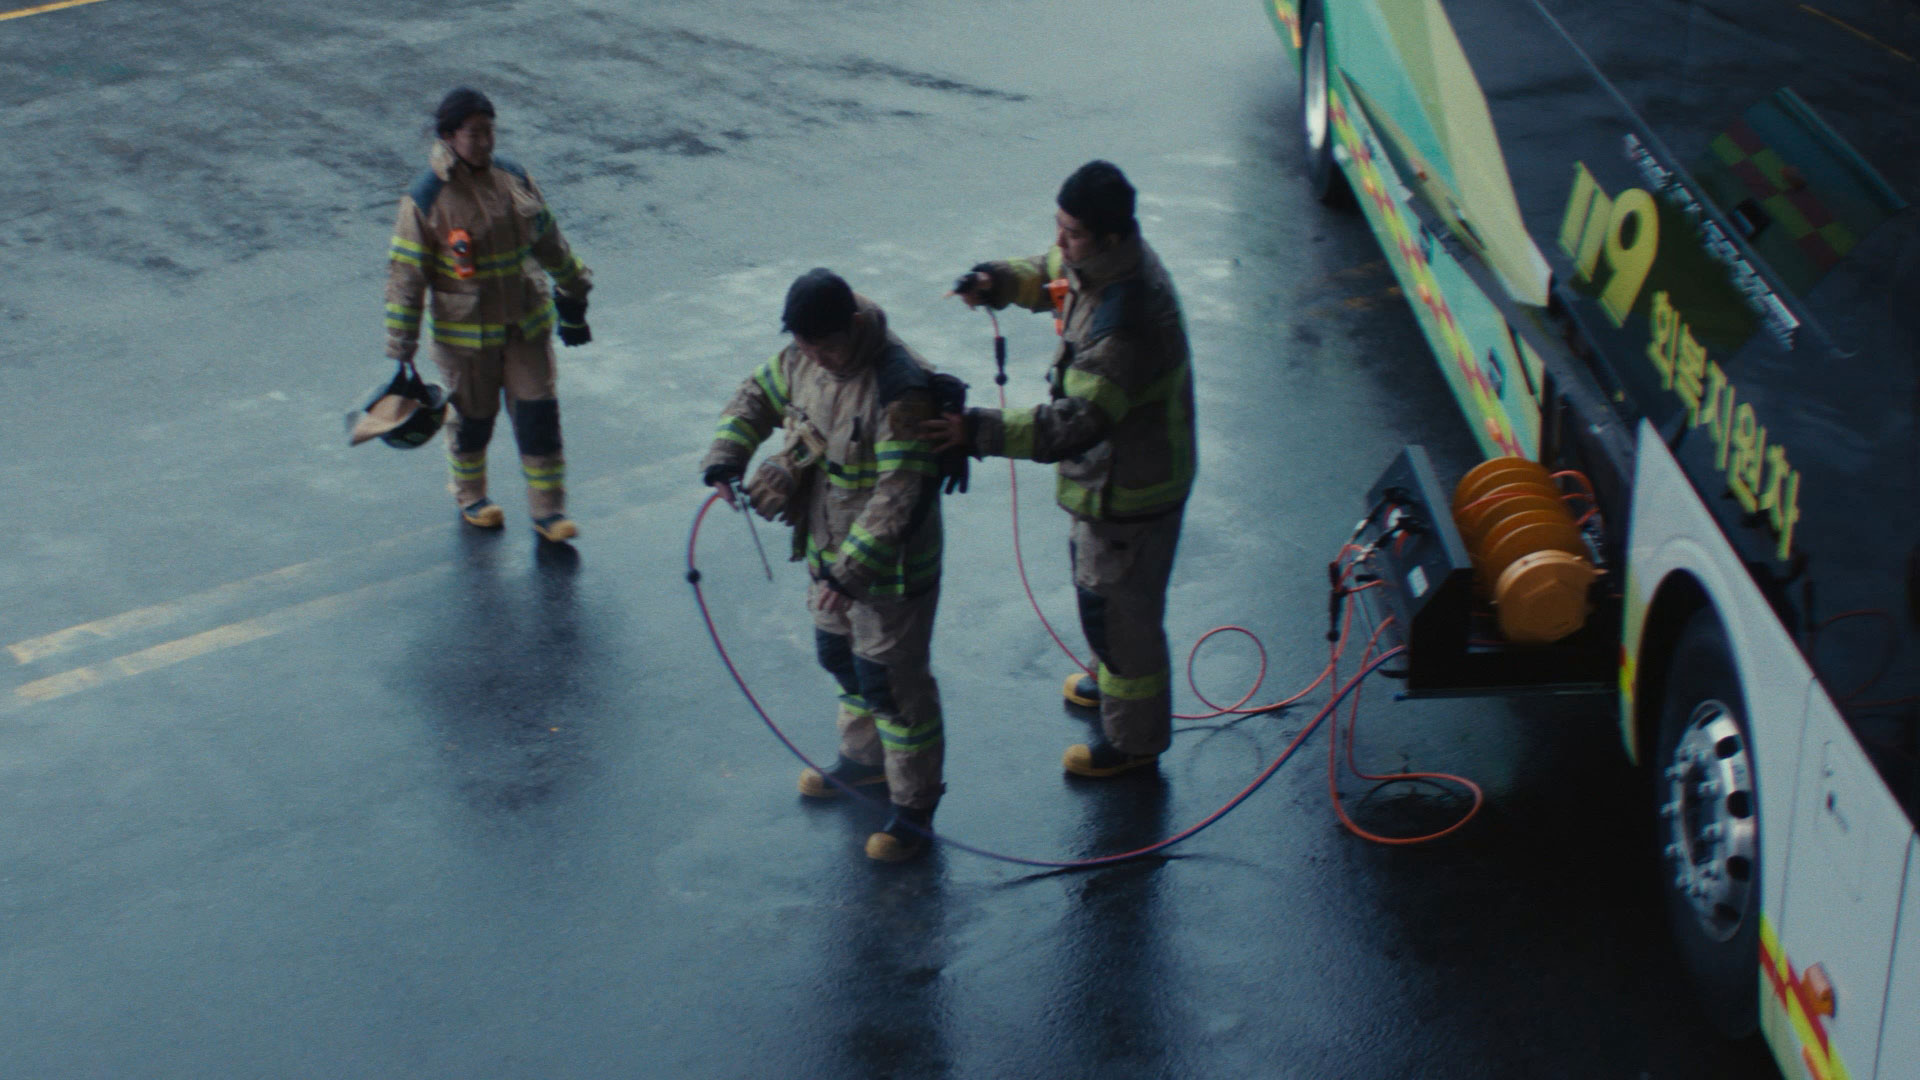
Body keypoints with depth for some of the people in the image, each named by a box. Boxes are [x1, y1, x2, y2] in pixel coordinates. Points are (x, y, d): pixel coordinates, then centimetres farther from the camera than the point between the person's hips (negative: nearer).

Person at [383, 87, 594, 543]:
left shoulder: (513, 179, -2)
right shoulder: (426, 201, -16)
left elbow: (549, 242, 12)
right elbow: (404, 276, -12)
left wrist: (572, 295, 19)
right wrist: (401, 351, -12)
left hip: (527, 323, 3)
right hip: (465, 331, -3)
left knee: (538, 411, 1)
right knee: (473, 415, 13)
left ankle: (547, 509, 14)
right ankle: (470, 497, 38)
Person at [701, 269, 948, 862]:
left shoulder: (900, 387, -31)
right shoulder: (801, 361, -4)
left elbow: (904, 492, -33)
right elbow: (756, 397, 15)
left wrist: (853, 568, -35)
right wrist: (726, 457, -3)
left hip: (890, 566, -8)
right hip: (829, 548, 8)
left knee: (893, 681, 3)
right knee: (840, 657, 25)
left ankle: (914, 807, 19)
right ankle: (865, 757, 49)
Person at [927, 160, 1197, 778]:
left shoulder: (1126, 321, -39)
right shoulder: (1092, 263, -9)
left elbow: (1076, 424, -40)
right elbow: (1048, 275, 14)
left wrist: (978, 433, -42)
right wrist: (997, 281, -8)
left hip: (1129, 489, -10)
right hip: (1111, 470, 10)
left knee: (1117, 605, 10)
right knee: (1096, 579, 30)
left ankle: (1134, 739, 31)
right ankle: (1117, 679, 56)